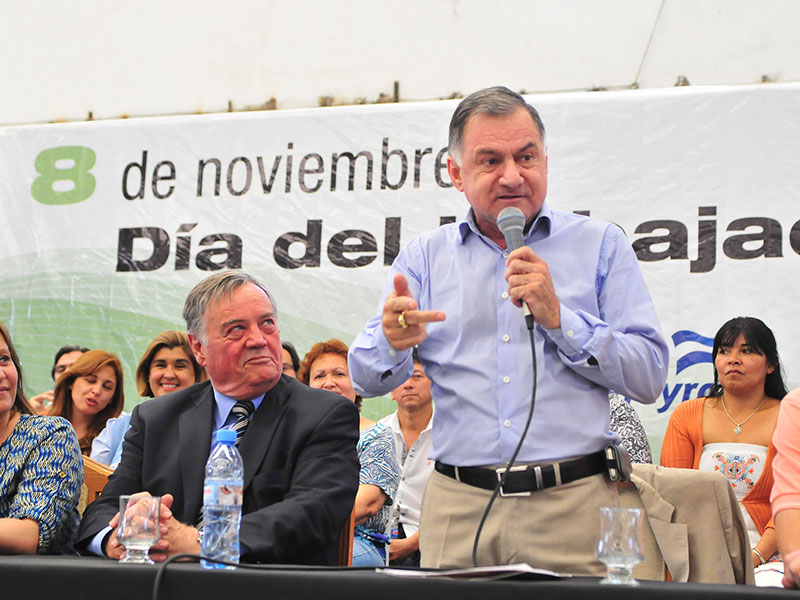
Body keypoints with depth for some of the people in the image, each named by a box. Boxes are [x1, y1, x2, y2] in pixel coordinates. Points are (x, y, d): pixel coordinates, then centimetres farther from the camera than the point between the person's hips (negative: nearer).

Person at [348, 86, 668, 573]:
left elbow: (650, 376, 1)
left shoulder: (600, 245, 8)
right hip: (458, 508, 1)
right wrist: (393, 340, -17)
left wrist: (559, 318, -11)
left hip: (574, 502, -1)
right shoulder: (425, 256, 13)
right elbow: (368, 379, 5)